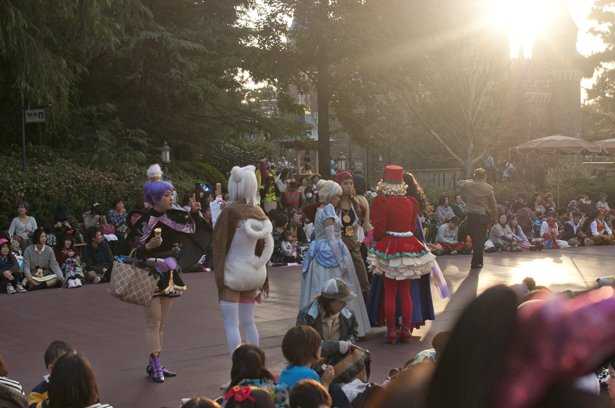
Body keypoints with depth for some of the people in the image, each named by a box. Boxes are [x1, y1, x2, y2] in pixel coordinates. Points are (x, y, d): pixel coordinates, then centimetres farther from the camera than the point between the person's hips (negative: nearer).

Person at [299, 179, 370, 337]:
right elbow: (331, 239, -18)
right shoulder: (327, 210, -13)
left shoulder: (320, 210, 16)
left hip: (321, 252, 10)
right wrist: (341, 261, -18)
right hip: (331, 253, -10)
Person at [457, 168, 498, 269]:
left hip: (471, 216, 2)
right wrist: (495, 218, 10)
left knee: (474, 238, 13)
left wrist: (470, 181, 30)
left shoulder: (467, 185, -2)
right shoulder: (488, 188, -6)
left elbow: (459, 184, 23)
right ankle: (476, 262, 2)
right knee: (480, 239, 3)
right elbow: (493, 205, 0)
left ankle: (478, 261, 21)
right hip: (483, 216, -2)